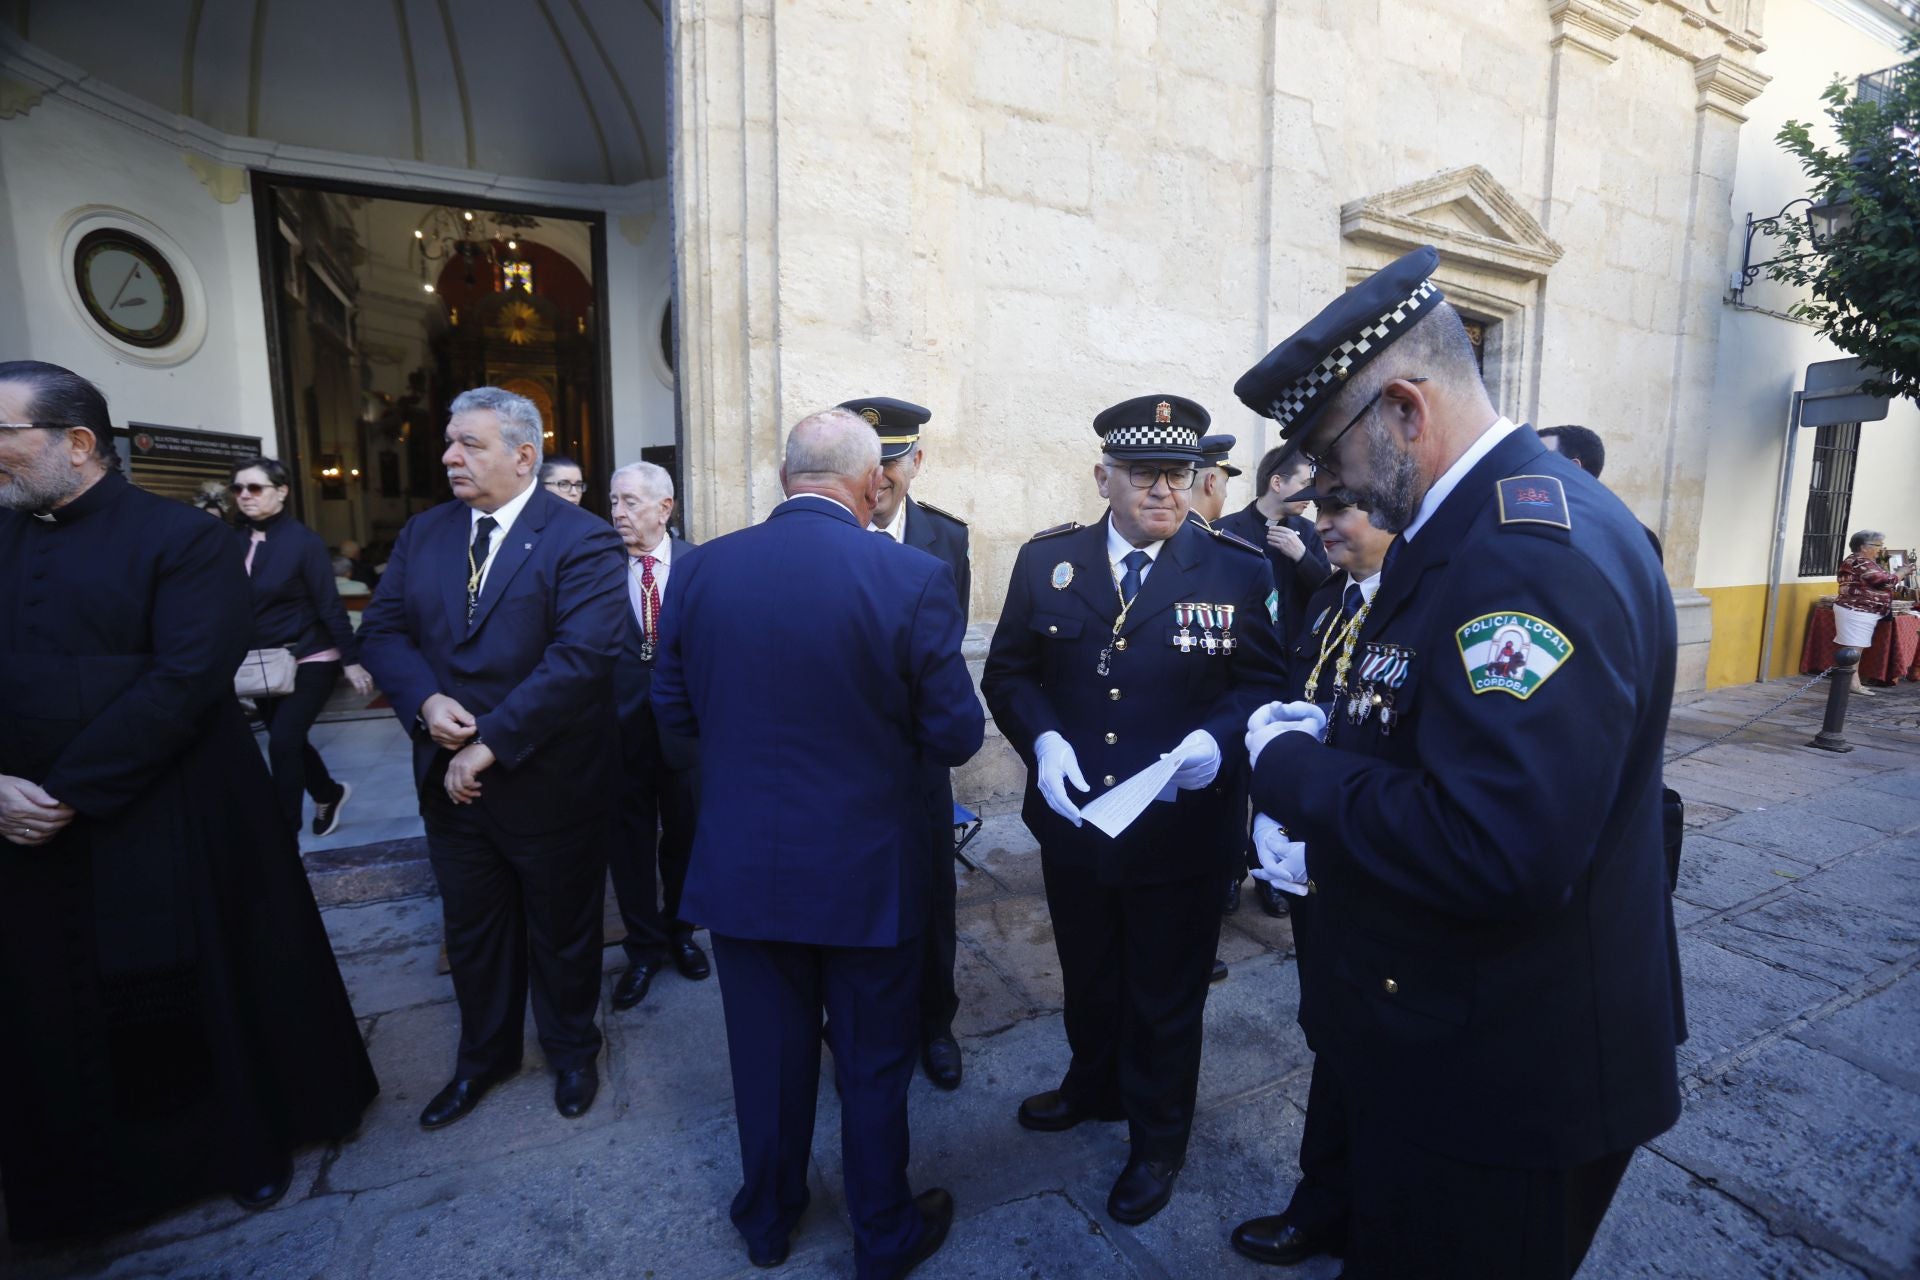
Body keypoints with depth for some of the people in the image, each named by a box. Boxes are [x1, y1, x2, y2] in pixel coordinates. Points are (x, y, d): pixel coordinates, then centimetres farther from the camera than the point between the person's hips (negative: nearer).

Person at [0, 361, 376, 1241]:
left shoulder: (183, 538, -10)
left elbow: (185, 680, -18)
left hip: (176, 834, -5)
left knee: (213, 994, 10)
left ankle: (255, 1142, 34)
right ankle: (95, 1176, 41)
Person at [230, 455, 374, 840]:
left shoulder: (303, 540, -11)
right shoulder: (237, 542, 3)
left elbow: (330, 605, -12)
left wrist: (351, 660, -14)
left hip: (310, 660, -6)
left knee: (283, 743, -12)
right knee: (288, 741, 17)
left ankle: (285, 834, 0)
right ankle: (330, 794, 42)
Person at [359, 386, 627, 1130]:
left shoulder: (581, 540, -14)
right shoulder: (423, 534, 7)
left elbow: (582, 655, -24)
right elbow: (382, 628, 5)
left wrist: (490, 744, -24)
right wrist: (426, 701, -14)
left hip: (547, 784, -5)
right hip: (451, 781, 5)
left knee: (560, 932, 14)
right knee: (471, 932, 21)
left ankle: (572, 1052, 39)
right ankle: (484, 1056, 45)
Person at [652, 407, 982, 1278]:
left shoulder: (703, 569, -7)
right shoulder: (913, 578, -18)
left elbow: (674, 709, 3)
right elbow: (957, 736, -13)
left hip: (741, 865, 4)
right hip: (867, 871, -3)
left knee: (768, 1055, 23)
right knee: (874, 1064, 19)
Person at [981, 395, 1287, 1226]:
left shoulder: (1238, 572, -8)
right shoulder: (1045, 561, -3)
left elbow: (1263, 685, -4)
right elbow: (1008, 672, 1)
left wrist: (1217, 737, -24)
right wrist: (1042, 738, -17)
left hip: (1180, 833, -2)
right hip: (1072, 823, 3)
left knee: (1166, 1000, 19)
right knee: (1087, 979, 26)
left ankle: (1158, 1141, 46)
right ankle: (1095, 1087, 56)